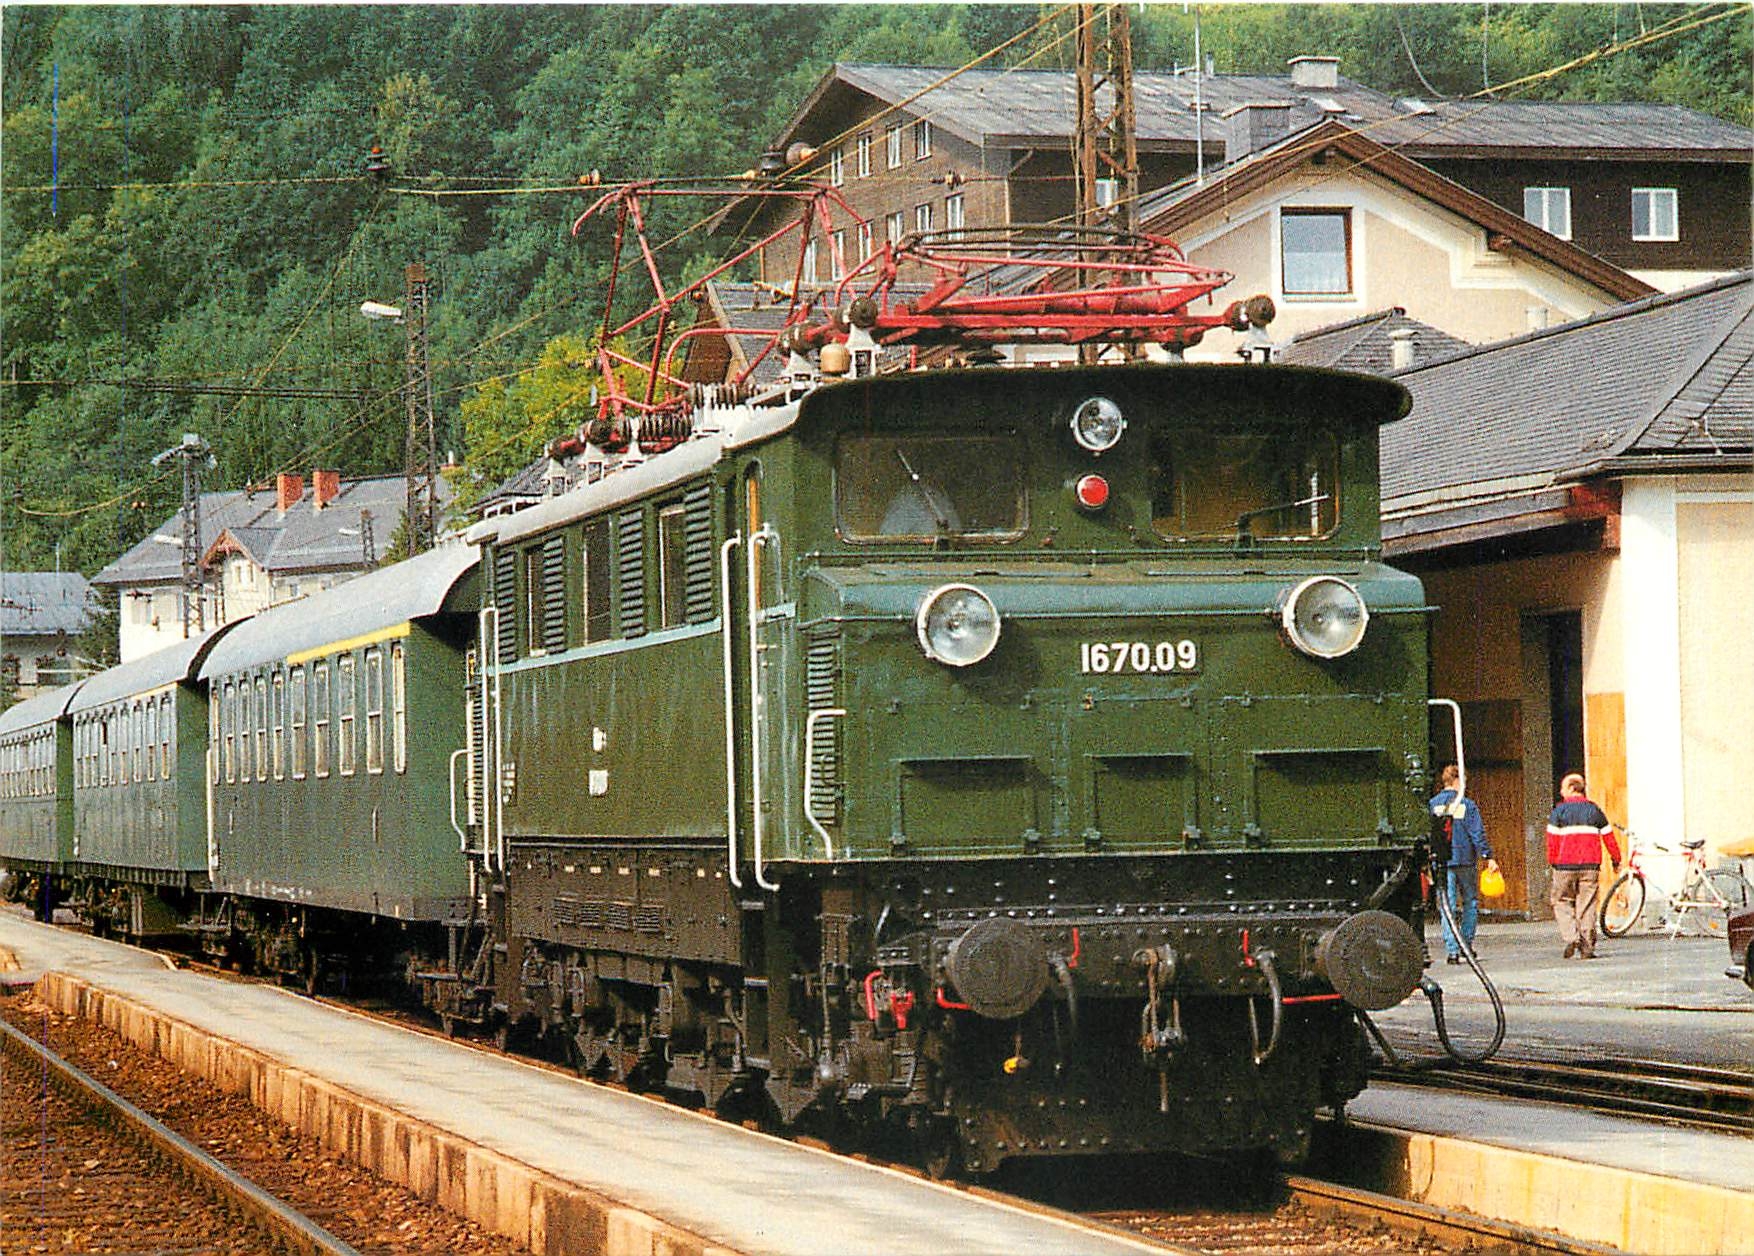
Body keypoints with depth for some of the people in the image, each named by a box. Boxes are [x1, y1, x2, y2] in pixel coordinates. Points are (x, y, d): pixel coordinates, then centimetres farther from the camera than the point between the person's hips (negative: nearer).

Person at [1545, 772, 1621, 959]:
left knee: (1562, 901, 10)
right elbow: (1608, 837, 13)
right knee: (1587, 905, 5)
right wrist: (1616, 860, 24)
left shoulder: (1559, 811, -1)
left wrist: (1553, 862, 6)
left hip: (1565, 866, -2)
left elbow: (1552, 840, -5)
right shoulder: (1594, 810, 9)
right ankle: (1587, 948, 3)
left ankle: (1571, 937, -9)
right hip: (1590, 866, 2)